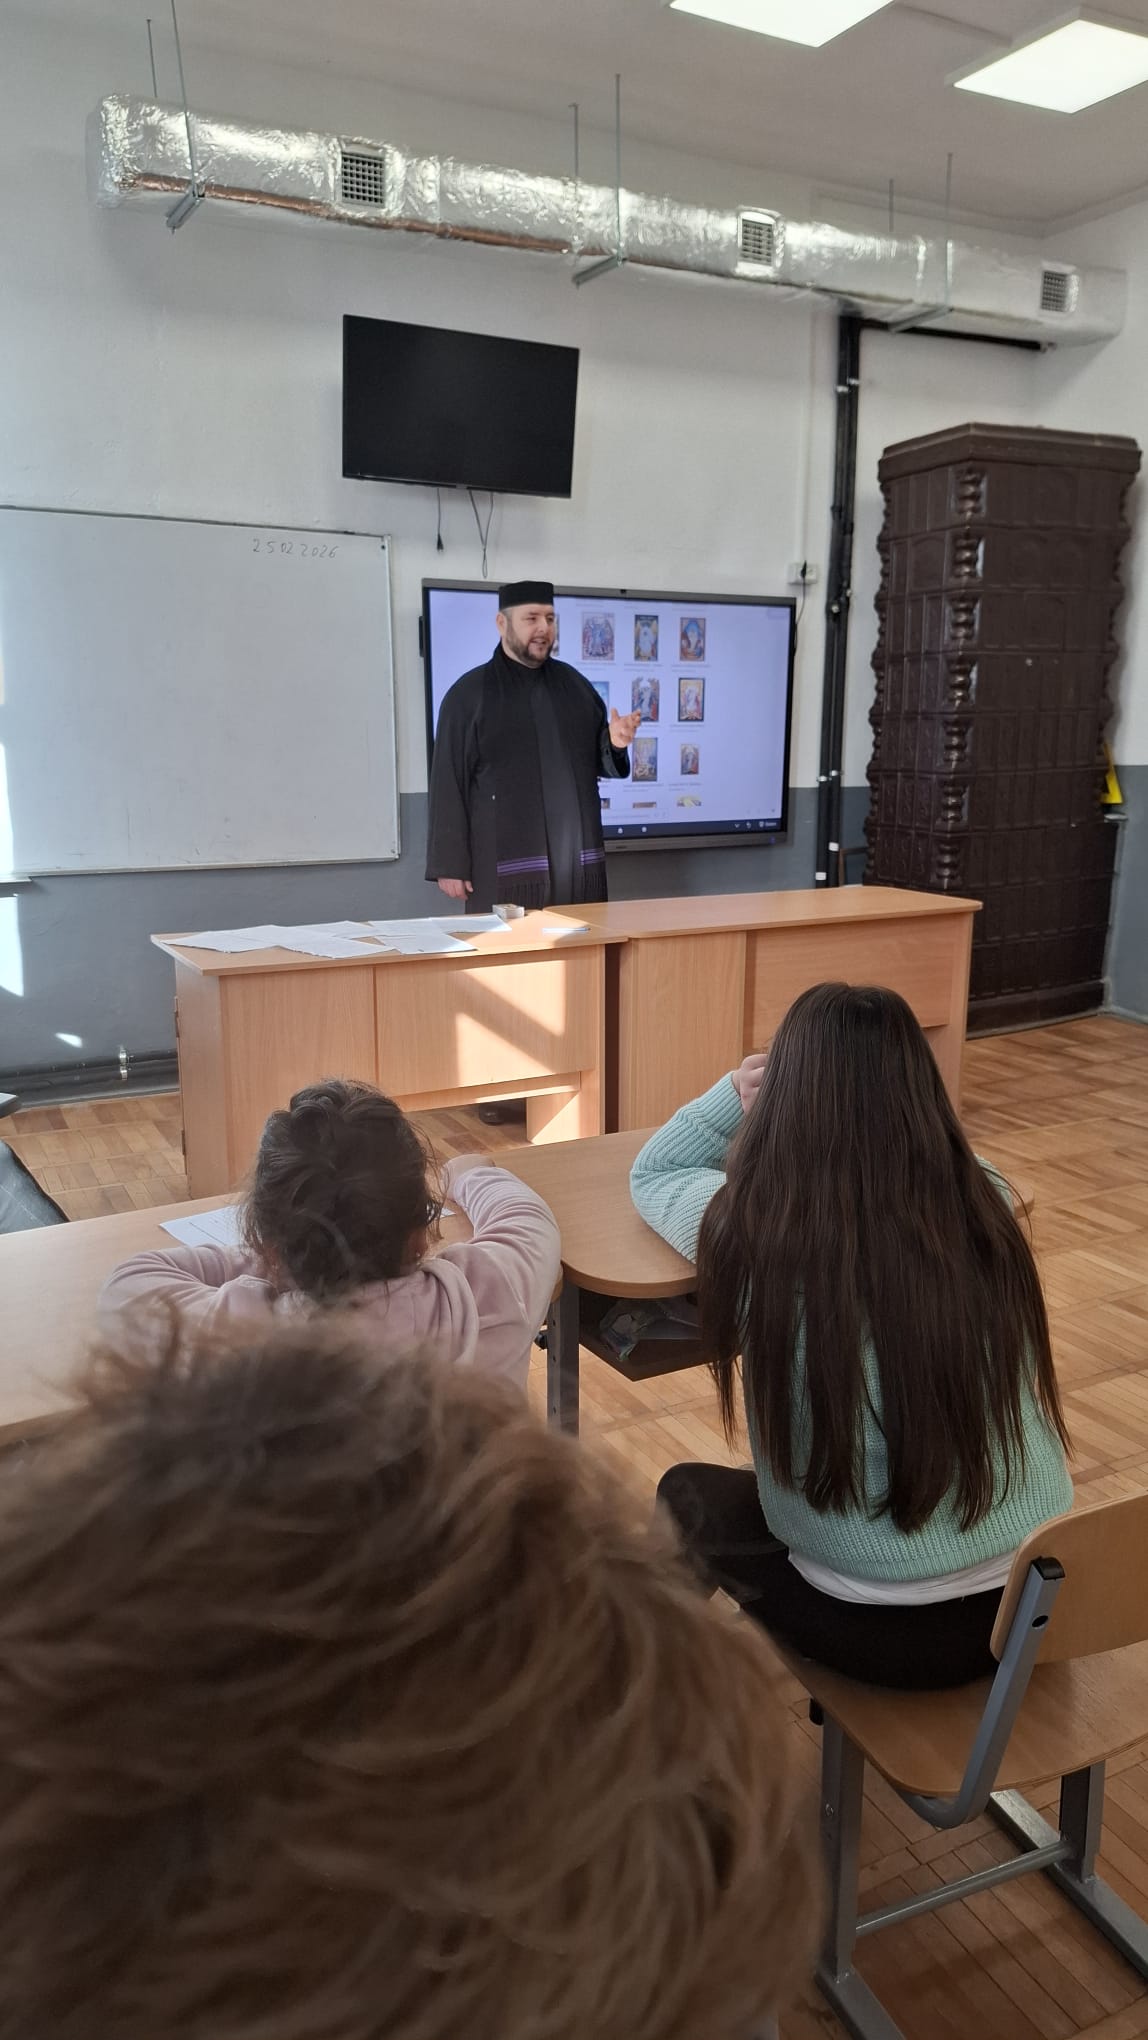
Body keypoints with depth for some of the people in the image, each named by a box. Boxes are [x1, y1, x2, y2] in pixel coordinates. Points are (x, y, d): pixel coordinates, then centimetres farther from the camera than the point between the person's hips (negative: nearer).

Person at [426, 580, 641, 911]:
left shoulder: (574, 683, 13)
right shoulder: (469, 693, -1)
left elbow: (598, 761, 19)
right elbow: (448, 785, -5)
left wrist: (615, 742, -5)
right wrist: (449, 865, -10)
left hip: (578, 864, 5)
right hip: (504, 869, -4)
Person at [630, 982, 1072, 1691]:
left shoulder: (746, 1223, -19)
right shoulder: (987, 1202, -11)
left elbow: (651, 1173, 5)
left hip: (886, 1630, -4)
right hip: (1041, 1593, 4)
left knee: (688, 1493, 23)